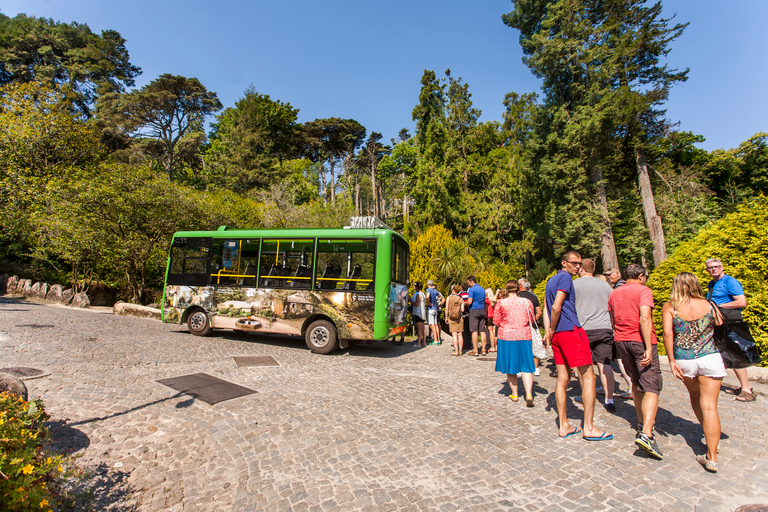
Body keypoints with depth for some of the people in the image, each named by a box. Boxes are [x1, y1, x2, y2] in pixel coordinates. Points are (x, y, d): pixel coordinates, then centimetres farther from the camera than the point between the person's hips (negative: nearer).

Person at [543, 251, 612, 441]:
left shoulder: (551, 280, 19)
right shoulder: (566, 277, -8)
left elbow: (547, 308, 14)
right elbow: (557, 307, -17)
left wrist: (549, 332, 7)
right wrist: (552, 331, -7)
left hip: (558, 334, 8)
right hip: (571, 330, -8)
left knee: (563, 378, 9)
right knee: (588, 377, 1)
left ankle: (563, 426, 14)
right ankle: (589, 428, 5)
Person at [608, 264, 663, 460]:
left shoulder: (614, 294, 14)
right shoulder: (643, 291, -6)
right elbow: (644, 319, -19)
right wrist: (649, 348, -21)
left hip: (621, 341, 6)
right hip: (641, 340, -6)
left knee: (637, 382, 22)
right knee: (651, 387, -6)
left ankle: (642, 423, 31)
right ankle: (646, 434, -18)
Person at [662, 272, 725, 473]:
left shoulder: (669, 307, -4)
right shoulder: (708, 305, 0)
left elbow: (667, 334, -12)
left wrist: (672, 361, -7)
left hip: (684, 361, 0)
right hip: (710, 358, 0)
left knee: (695, 396, 25)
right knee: (709, 405, 1)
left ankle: (710, 437, 40)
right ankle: (711, 457, 1)